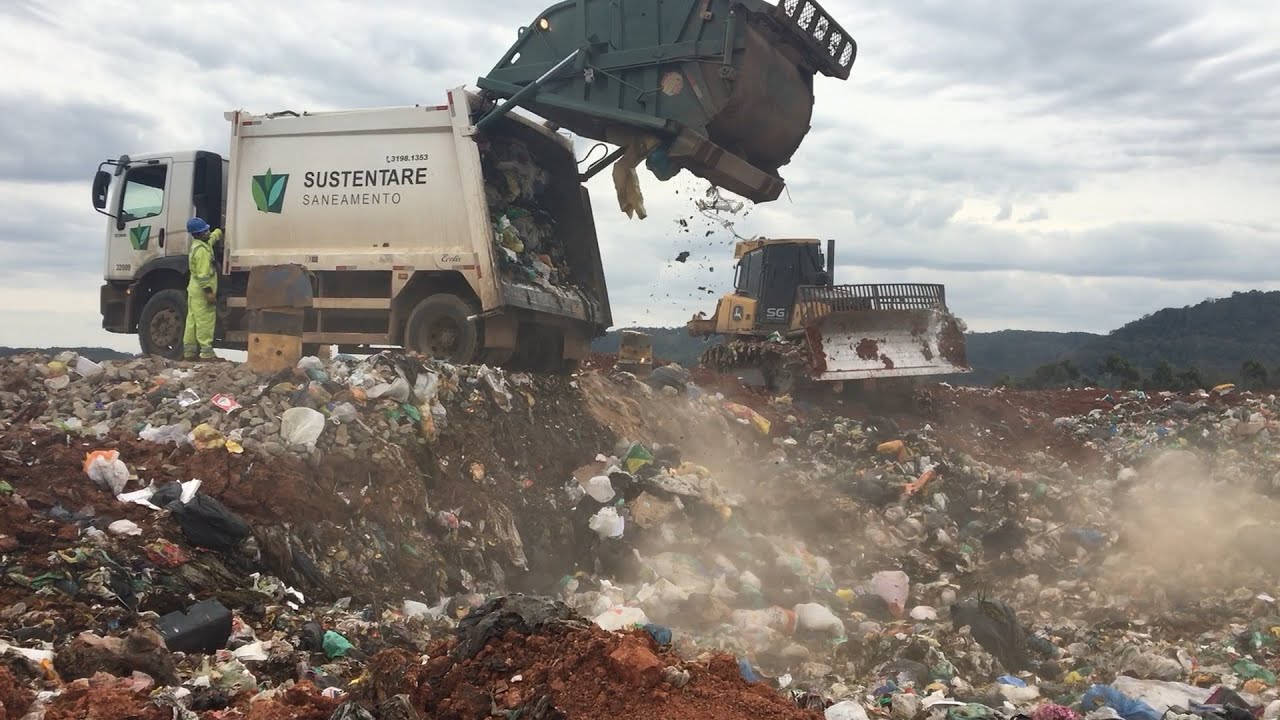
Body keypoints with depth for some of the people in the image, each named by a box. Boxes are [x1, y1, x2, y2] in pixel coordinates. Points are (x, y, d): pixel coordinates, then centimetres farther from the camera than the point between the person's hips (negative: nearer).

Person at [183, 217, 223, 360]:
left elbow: (213, 237, 36)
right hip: (202, 291, -10)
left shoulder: (197, 245, 13)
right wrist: (208, 291, -24)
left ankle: (189, 352, 14)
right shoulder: (201, 250, -18)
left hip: (194, 289, 10)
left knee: (192, 320, 10)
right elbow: (203, 274, -23)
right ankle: (207, 352, -9)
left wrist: (220, 231, 45)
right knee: (205, 321, -9)